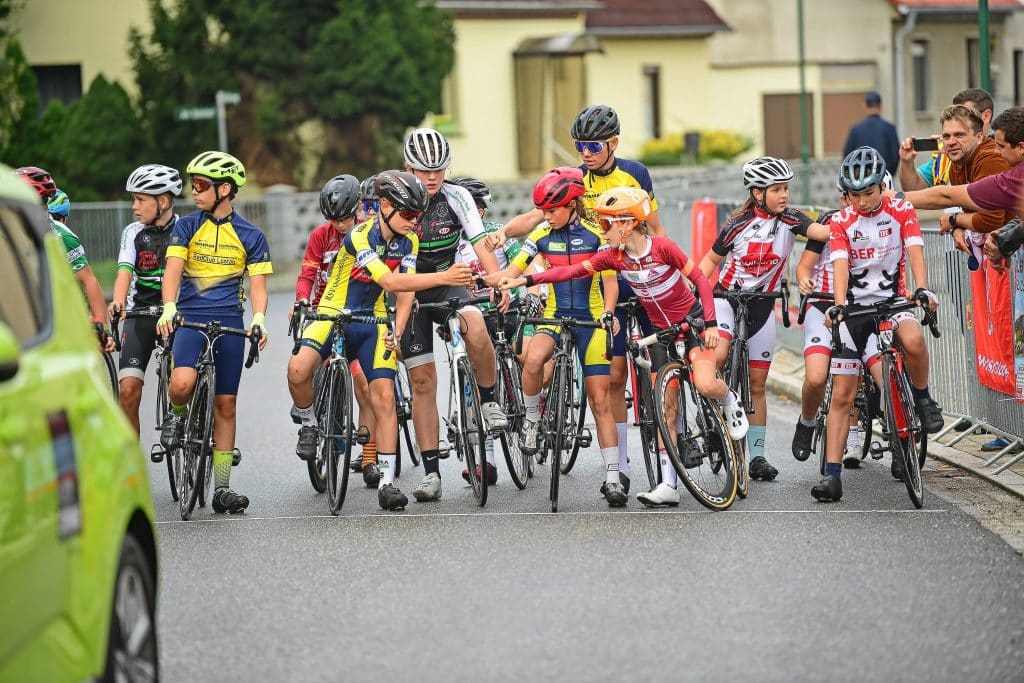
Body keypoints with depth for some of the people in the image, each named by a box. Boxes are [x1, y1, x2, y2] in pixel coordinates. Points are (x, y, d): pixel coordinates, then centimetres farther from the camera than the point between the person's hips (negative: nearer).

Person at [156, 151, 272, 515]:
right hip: (191, 319, -1)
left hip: (229, 324, 1)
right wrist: (168, 308, -24)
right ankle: (178, 415, 9)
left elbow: (257, 283, 1)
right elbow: (173, 270, -6)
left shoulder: (250, 236, 5)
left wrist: (259, 318, -18)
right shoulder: (186, 226, 4)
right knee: (182, 383, -28)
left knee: (225, 406, 3)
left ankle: (222, 488, 9)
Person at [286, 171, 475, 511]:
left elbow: (405, 291, -4)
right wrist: (443, 278, -41)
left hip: (371, 321, 5)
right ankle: (308, 421, 2)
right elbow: (390, 282, -32)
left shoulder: (408, 241, -1)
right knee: (299, 370, -31)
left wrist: (397, 331, -22)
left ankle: (386, 482, -7)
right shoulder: (360, 237, -22)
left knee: (384, 396, -11)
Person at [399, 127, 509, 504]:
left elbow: (480, 245, -18)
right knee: (422, 381, -4)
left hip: (449, 284, 0)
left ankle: (489, 401, -12)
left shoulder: (456, 197, -10)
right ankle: (431, 472, 0)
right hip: (411, 292, 0)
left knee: (475, 325, -35)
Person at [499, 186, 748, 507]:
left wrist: (710, 323, -22)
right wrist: (524, 280, -19)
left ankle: (730, 401, 11)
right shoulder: (615, 257, -8)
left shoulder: (663, 248, -21)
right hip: (659, 330, 4)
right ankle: (668, 486, -1)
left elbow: (701, 280, -16)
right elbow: (573, 270, -12)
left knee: (706, 385, -27)